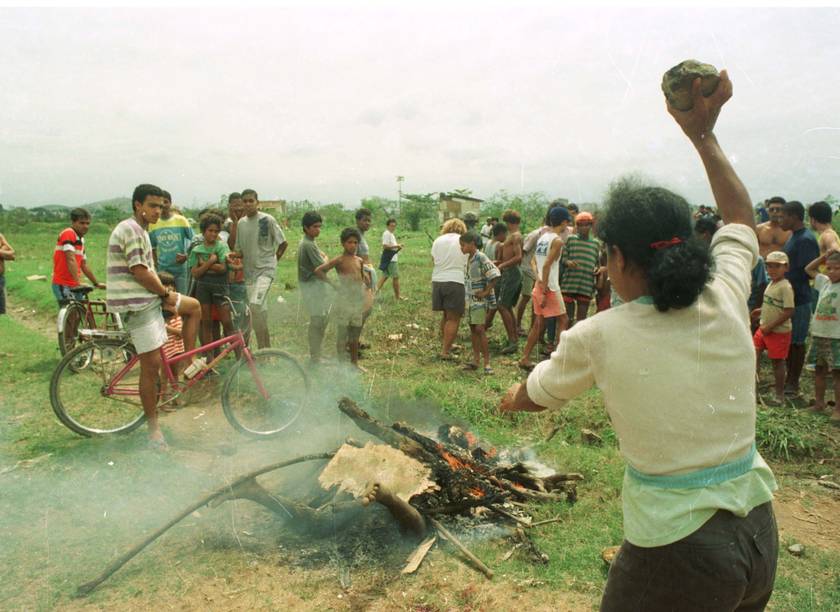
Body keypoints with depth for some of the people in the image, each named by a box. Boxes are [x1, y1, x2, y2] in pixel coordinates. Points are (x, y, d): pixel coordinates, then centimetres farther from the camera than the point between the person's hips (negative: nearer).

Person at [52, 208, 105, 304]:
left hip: (74, 286, 9)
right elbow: (71, 260, -22)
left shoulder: (80, 240, 15)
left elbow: (84, 266, 22)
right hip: (63, 285, -9)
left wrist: (96, 283, 26)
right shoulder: (68, 234, -12)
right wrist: (78, 282, -30)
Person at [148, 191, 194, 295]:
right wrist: (155, 263, 4)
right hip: (162, 269, 2)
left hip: (181, 268, -2)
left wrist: (186, 256, -12)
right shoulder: (153, 224, 1)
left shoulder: (181, 220, -5)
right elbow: (152, 247, 12)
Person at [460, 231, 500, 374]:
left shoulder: (481, 258, -15)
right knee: (472, 329, 10)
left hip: (480, 299, -8)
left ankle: (486, 361, -3)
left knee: (479, 329, -10)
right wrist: (465, 299, 15)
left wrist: (486, 292, -18)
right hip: (469, 299, 8)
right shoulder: (468, 260, 9)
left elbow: (495, 275, -20)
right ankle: (475, 360, 17)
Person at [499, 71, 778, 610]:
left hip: (677, 551, -5)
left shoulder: (597, 338, -19)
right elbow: (743, 218, 14)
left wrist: (511, 399, 25)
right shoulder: (726, 302, -8)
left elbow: (532, 398, 2)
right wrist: (704, 135, 16)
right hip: (760, 534, 6)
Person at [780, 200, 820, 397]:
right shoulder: (794, 237, 12)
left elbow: (806, 272, -20)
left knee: (796, 342, 2)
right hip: (787, 296, 9)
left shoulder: (806, 240, -18)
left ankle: (793, 384, 13)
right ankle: (789, 379, 27)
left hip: (799, 299, -9)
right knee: (788, 340, 16)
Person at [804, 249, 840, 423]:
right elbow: (809, 269, 21)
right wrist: (824, 256, 9)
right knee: (819, 370, 14)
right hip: (818, 335, 6)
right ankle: (819, 403, 25)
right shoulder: (824, 282, 9)